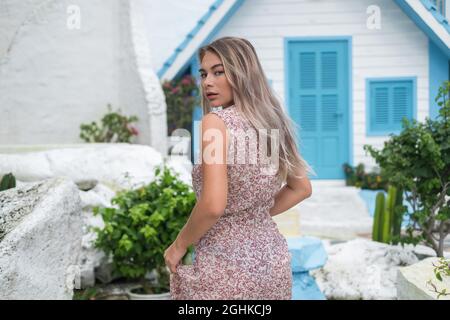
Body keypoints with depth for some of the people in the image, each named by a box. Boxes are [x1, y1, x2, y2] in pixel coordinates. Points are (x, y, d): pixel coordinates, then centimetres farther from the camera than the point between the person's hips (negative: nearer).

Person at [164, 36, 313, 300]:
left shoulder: (217, 121, -17)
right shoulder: (271, 121, 5)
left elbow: (213, 205, -25)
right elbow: (301, 189, 16)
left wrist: (180, 244, -10)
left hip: (225, 266, -7)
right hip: (272, 261, 7)